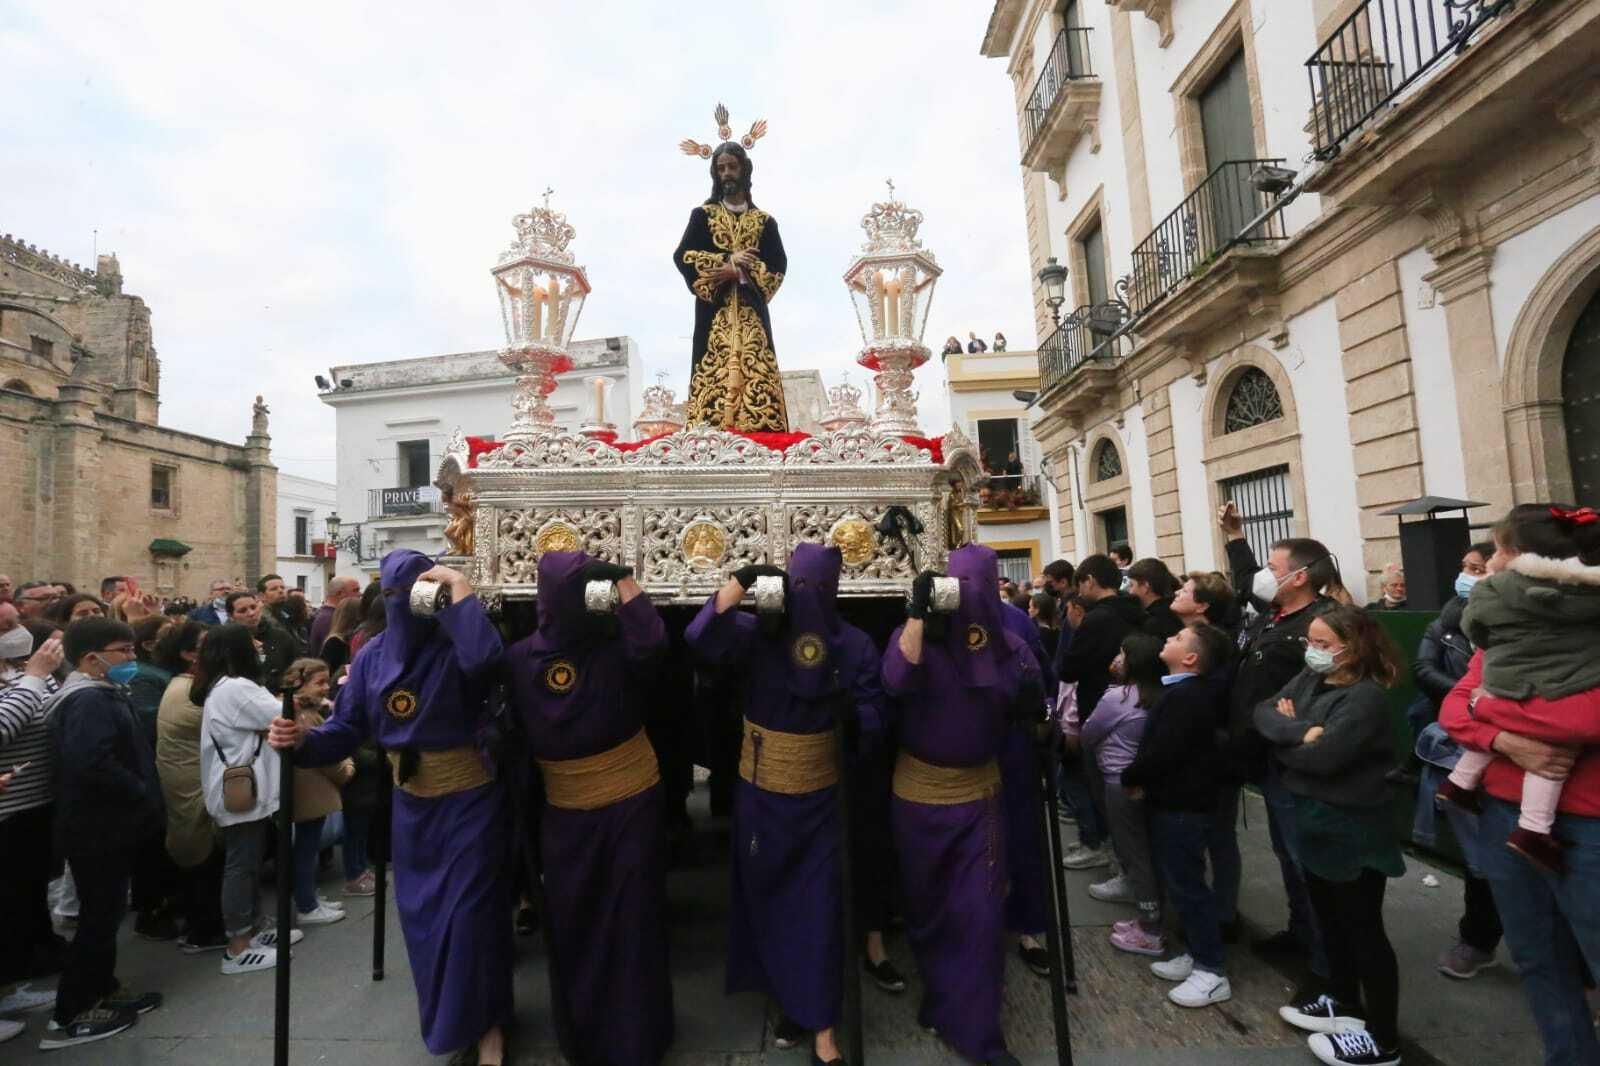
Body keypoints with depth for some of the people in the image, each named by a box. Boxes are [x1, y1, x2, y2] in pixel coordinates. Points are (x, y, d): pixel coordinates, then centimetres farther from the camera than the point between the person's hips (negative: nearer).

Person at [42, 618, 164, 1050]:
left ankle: (101, 990, 32)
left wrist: (142, 796, 10)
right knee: (99, 917, 1)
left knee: (104, 913, 19)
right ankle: (69, 1016, 13)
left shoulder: (98, 695, 13)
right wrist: (141, 794, -22)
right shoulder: (89, 700, -21)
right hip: (98, 828, -10)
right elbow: (91, 763, -34)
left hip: (105, 825, 10)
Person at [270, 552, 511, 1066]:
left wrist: (460, 587, -33)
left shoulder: (454, 645, -17)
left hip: (468, 798, -6)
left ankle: (486, 1023, 23)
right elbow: (347, 729, 2)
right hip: (411, 802, 6)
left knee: (469, 912, 0)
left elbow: (485, 657, -42)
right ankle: (449, 1017, 43)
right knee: (423, 916, 18)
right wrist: (303, 739, -18)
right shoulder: (372, 657, 0)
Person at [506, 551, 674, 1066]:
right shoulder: (521, 657, -7)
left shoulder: (617, 645, -14)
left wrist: (621, 577, -32)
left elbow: (652, 643, -34)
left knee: (631, 921, 8)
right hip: (565, 815, 2)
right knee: (571, 923, 14)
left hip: (632, 805, -2)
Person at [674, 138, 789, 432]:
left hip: (752, 311, 1)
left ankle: (760, 431, -13)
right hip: (715, 310, -1)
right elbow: (682, 256, 2)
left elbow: (779, 265, 5)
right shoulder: (702, 215, 14)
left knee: (755, 373, -10)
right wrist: (727, 259, -9)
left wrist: (739, 272, -10)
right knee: (714, 373, -12)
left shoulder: (765, 221, 17)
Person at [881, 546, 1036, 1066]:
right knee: (927, 906, 18)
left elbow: (1028, 708, 3)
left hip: (979, 793, 1)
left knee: (981, 912, 1)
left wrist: (1030, 692, -20)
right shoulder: (915, 634, -13)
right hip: (919, 793, -1)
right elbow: (896, 680, -33)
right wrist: (918, 612, -36)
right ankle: (941, 995, 46)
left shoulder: (1005, 644, -4)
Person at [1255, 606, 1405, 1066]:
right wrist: (1300, 731, -21)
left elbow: (1324, 756, -28)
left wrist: (1283, 741, -11)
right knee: (1328, 917, 21)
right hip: (1312, 817, 8)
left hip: (1351, 826, -8)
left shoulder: (1366, 695, -20)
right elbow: (1264, 712, -3)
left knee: (1363, 927, 5)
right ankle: (1344, 1002, 39)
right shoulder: (1310, 678, 4)